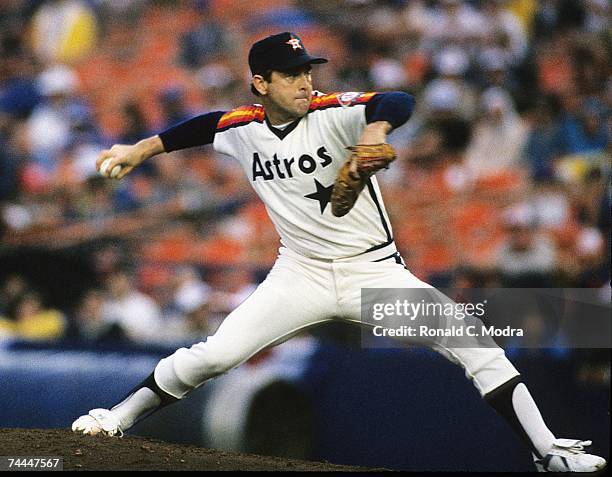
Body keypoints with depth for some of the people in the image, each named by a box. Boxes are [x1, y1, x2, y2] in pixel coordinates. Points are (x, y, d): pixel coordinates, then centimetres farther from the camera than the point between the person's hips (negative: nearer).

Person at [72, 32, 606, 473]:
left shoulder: (332, 113, -16)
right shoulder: (243, 128, -2)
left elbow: (401, 103, -35)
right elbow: (202, 127, 22)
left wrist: (375, 130, -56)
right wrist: (141, 150, 21)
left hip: (373, 270, -3)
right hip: (300, 273, 3)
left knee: (470, 339, -19)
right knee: (213, 355, -10)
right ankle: (117, 420, 10)